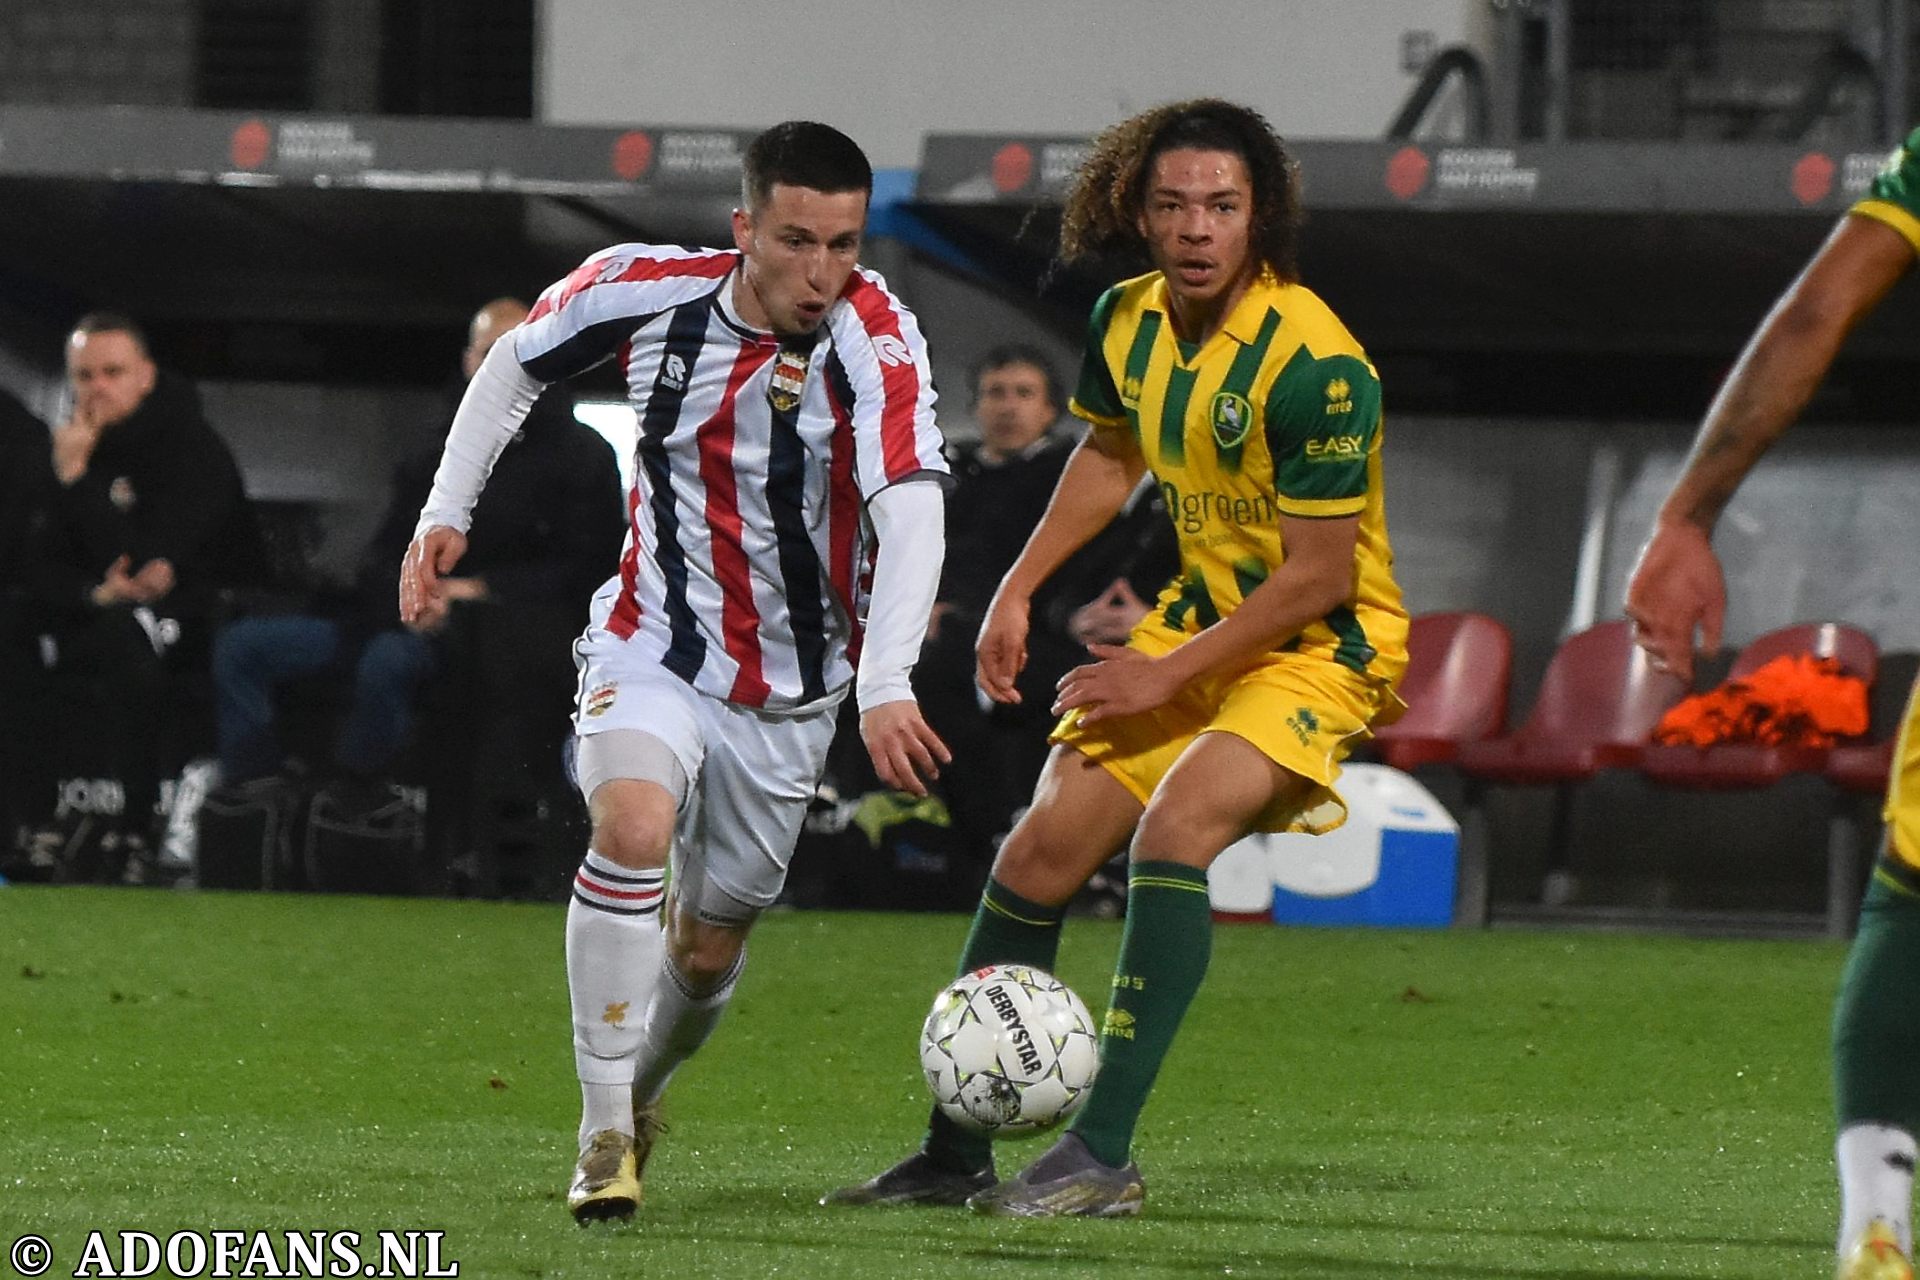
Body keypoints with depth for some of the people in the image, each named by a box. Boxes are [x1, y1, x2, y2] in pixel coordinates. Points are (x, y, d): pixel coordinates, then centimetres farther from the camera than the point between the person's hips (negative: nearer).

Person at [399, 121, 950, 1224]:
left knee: (707, 948, 10)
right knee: (634, 825, -30)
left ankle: (639, 1094, 44)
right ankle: (604, 1134, -21)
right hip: (652, 648, 0)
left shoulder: (876, 337, -24)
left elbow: (910, 506, -37)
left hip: (788, 695, 0)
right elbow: (519, 361, 7)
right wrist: (446, 514, 1)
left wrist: (887, 685, -51)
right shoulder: (648, 291, -15)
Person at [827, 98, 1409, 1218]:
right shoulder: (1131, 321, -2)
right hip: (1199, 618, 8)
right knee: (1043, 849, 1)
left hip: (1323, 643, -8)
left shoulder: (1313, 361, -25)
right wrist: (1018, 591, 12)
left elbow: (1319, 577, -22)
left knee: (1174, 826, -30)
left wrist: (1167, 675, -18)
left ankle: (1105, 1156, -29)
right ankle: (955, 1153, 14)